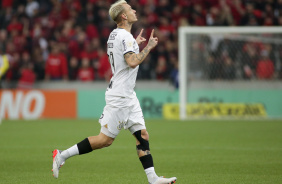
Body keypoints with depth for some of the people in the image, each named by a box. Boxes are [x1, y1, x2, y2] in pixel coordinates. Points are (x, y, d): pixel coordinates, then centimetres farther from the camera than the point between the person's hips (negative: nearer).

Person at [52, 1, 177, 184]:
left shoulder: (115, 35, 14)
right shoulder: (125, 36, -16)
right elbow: (132, 62, -27)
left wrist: (136, 44, 27)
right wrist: (148, 47, -16)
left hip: (128, 96, 10)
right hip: (119, 96, -10)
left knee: (142, 134, 5)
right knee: (106, 139, -6)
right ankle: (62, 155, 0)